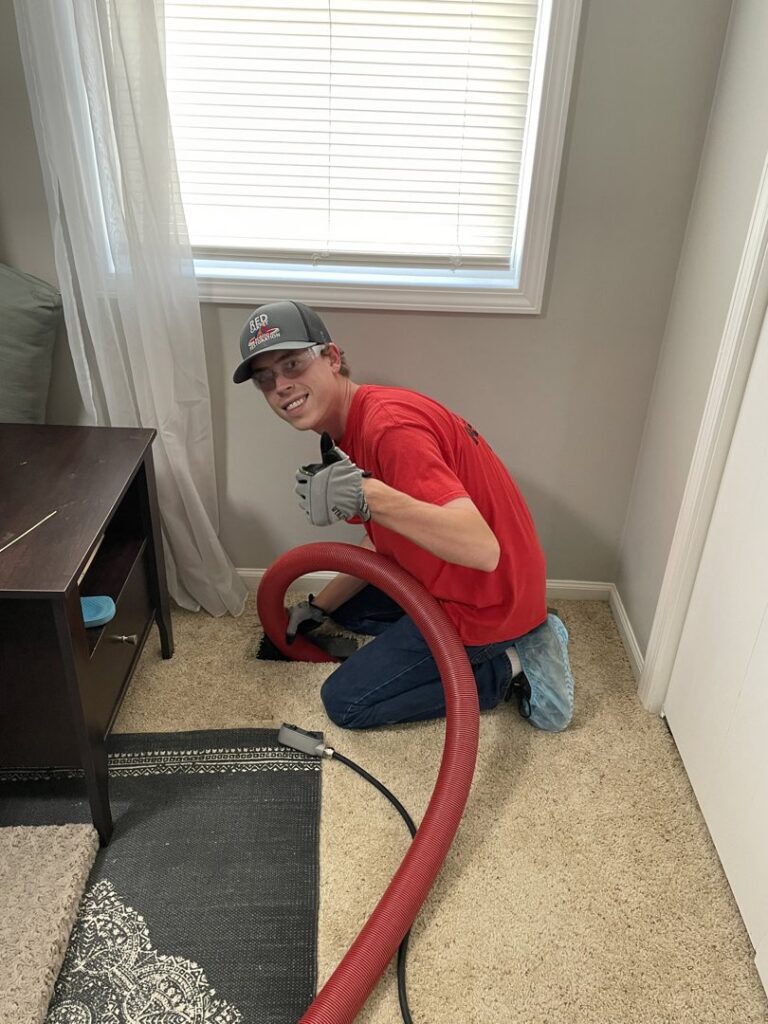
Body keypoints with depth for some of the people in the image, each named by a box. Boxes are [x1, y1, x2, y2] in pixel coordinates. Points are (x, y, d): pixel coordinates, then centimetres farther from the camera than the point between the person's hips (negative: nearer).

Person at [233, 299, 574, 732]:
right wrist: (319, 606, 18)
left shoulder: (389, 427, -27)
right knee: (348, 607, 28)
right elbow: (381, 542, 16)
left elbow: (481, 549, -37)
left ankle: (509, 670, 3)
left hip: (484, 602, -9)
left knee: (345, 701, -1)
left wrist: (368, 497, -47)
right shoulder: (354, 427, 6)